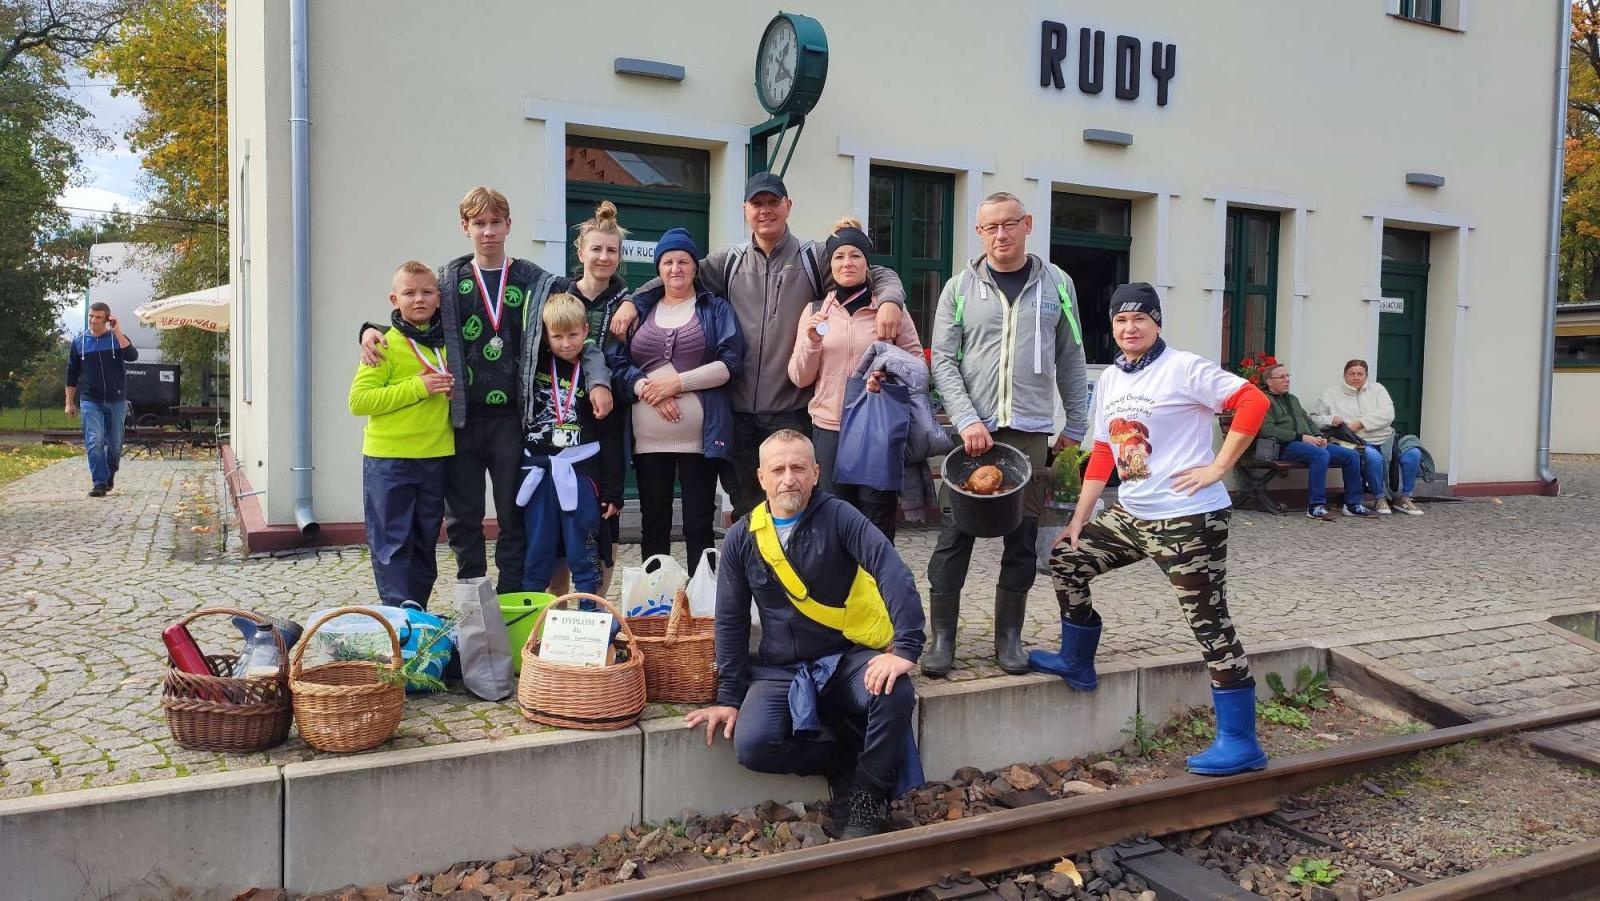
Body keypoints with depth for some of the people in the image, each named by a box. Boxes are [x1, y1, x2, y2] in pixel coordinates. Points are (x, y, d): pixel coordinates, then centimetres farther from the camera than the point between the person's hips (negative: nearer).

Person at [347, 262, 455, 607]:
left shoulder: (446, 342, 9)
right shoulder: (385, 344, -7)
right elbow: (359, 400, -14)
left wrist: (453, 391, 1)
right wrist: (416, 388, -19)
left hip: (436, 457, 5)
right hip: (389, 459, -5)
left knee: (425, 543, 14)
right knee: (393, 543, 0)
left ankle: (418, 613, 25)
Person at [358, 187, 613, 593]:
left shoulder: (536, 283, 4)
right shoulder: (448, 281, 9)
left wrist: (597, 380, -15)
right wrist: (372, 330, -2)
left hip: (511, 418, -2)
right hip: (461, 419, 2)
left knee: (515, 515, 2)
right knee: (462, 518, 8)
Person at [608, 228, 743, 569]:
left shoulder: (716, 309, 9)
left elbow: (730, 362, -3)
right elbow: (617, 362, 7)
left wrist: (677, 382, -11)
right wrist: (646, 389, -12)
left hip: (700, 437, -2)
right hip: (649, 438, 3)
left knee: (699, 524, 0)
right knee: (653, 524, 8)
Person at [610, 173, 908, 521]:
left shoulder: (813, 258, 2)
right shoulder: (729, 261, 10)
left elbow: (879, 274, 2)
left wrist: (889, 300, -20)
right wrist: (633, 302, 1)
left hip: (793, 410, -3)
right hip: (738, 408, 3)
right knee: (744, 506, 13)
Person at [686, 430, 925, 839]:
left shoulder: (837, 517, -7)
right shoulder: (742, 537, 1)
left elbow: (893, 573, -19)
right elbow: (730, 622, 7)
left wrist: (905, 648, -31)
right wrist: (728, 697, 2)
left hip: (849, 658, -2)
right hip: (781, 671, 2)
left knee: (896, 693, -32)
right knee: (753, 744, -25)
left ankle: (867, 798, -7)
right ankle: (849, 759, 2)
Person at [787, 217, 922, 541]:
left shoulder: (890, 309, 3)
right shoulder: (815, 311, 9)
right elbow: (799, 378, 8)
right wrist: (812, 342, -9)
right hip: (828, 429, 2)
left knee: (877, 522, 2)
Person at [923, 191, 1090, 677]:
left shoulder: (1055, 284, 7)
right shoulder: (960, 288, 3)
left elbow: (1070, 359, 11)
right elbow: (943, 361, -1)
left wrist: (1075, 425, 10)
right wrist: (968, 420, -12)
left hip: (1032, 433, 1)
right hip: (973, 430, -1)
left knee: (1022, 538, 6)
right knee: (955, 536, 0)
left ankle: (1009, 636, 17)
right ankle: (942, 637, 9)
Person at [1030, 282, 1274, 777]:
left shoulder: (1184, 369, -11)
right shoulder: (1109, 380, 11)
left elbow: (1254, 402, -18)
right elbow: (1102, 455, 15)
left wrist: (1217, 468, -18)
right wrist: (1078, 519, 12)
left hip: (1188, 519, -8)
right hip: (1130, 514, 8)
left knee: (1210, 623, -4)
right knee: (1066, 561, 12)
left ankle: (1240, 743, 4)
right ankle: (1076, 663, 31)